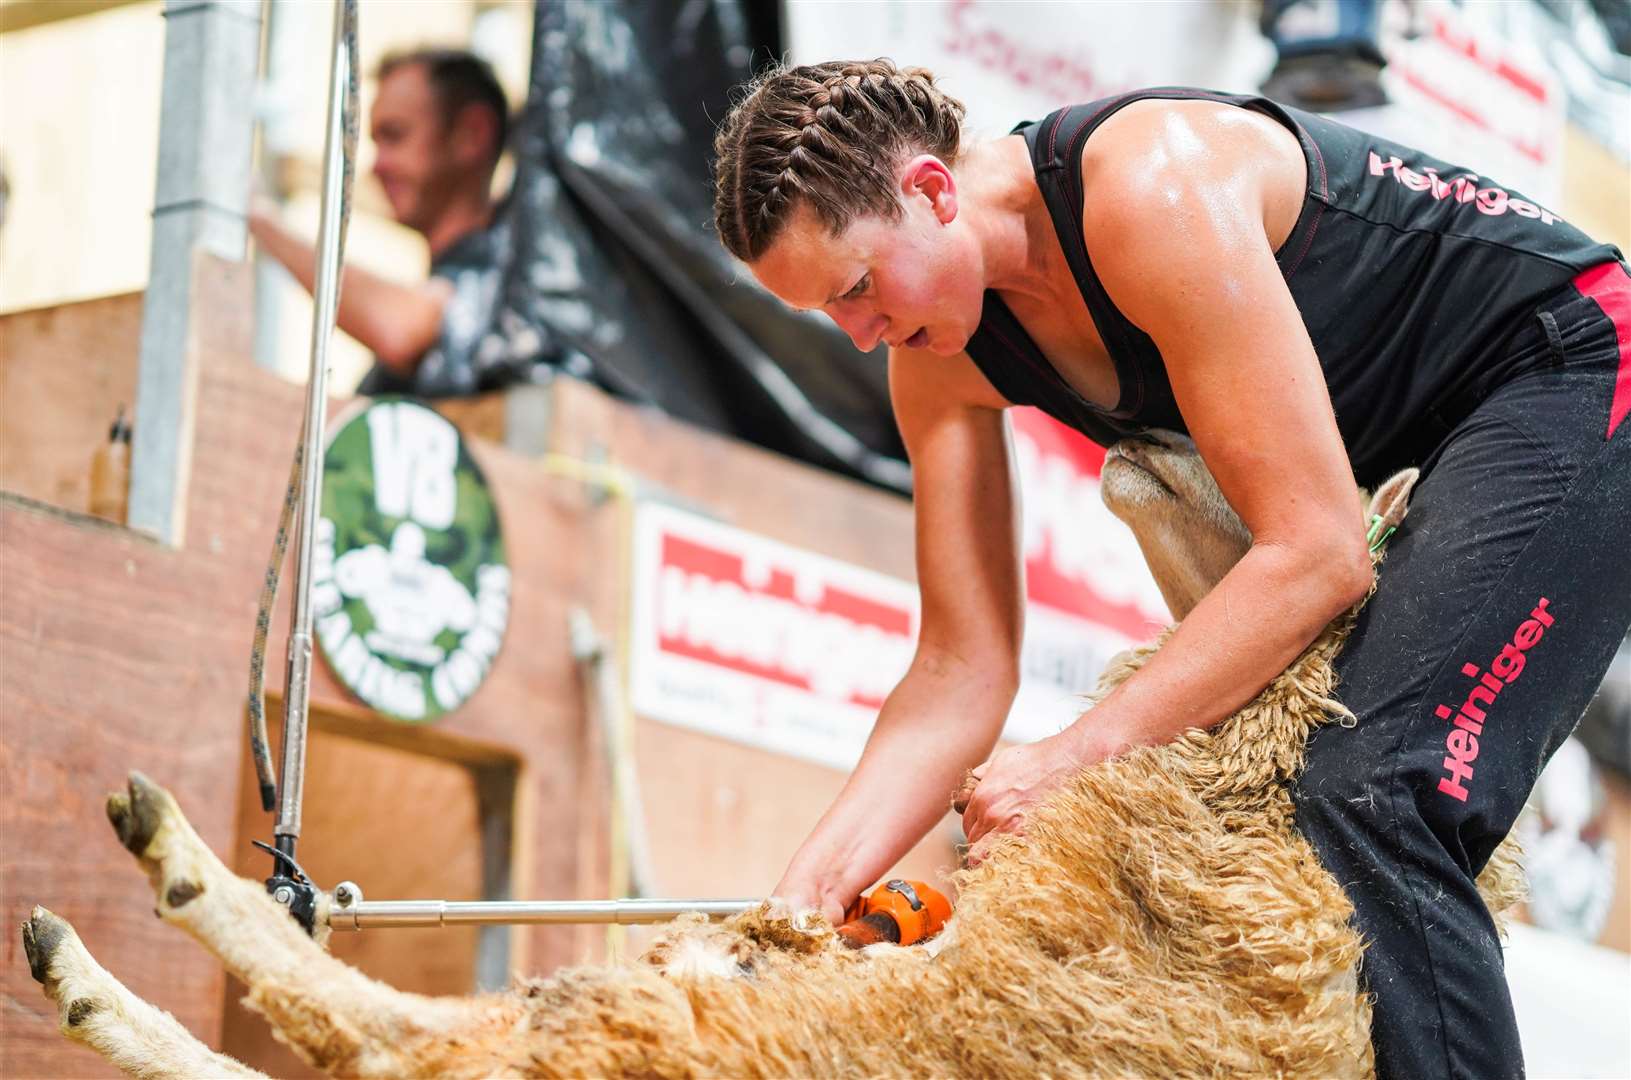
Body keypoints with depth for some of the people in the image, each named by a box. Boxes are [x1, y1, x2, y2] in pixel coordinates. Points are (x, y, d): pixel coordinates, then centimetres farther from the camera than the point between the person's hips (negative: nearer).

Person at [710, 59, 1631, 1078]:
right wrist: (804, 897, -17)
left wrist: (1076, 758, -29)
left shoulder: (1156, 186, -31)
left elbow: (1318, 552, -30)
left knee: (1375, 807, -26)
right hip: (1410, 456, 9)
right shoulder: (941, 359, -5)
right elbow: (963, 671, -4)